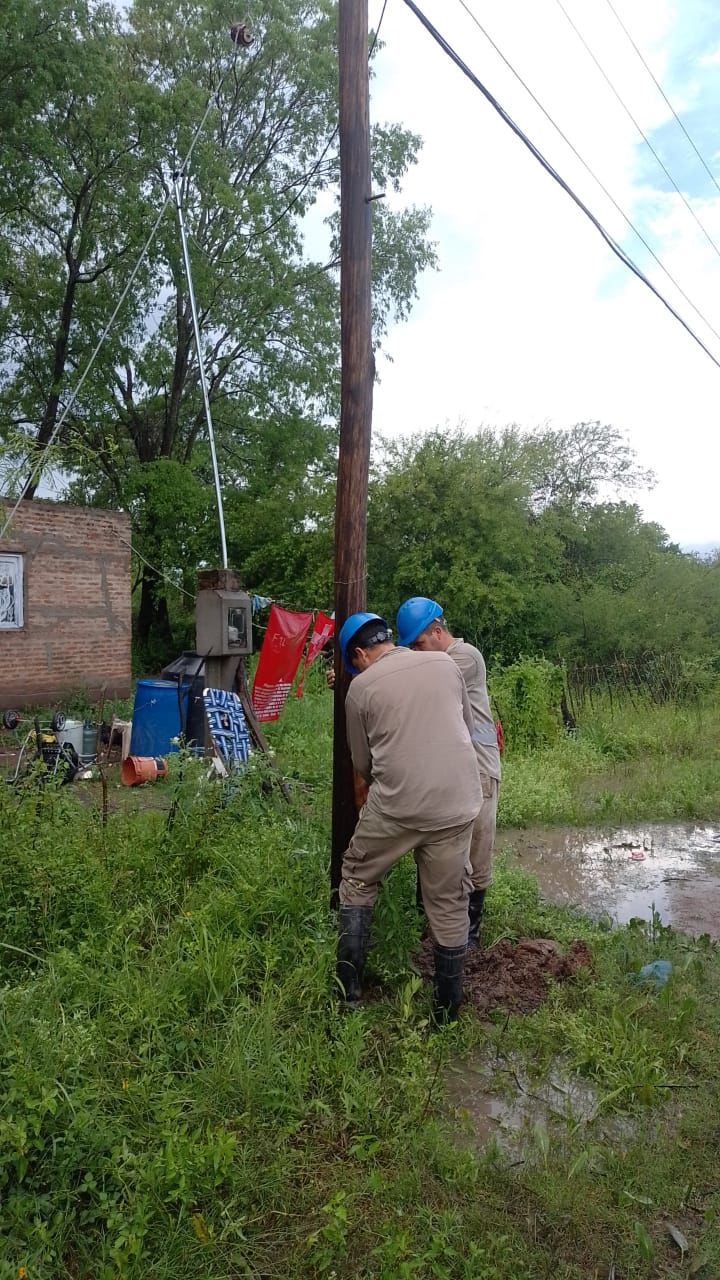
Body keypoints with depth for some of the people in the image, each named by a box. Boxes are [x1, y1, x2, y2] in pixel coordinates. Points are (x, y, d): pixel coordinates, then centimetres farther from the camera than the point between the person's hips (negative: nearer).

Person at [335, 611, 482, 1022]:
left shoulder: (361, 687, -1)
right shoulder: (446, 664, 6)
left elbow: (363, 763, 9)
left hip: (394, 805, -2)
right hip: (455, 806, 3)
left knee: (357, 882, 21)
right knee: (450, 904, 15)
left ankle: (349, 988, 25)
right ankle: (448, 1008, 26)